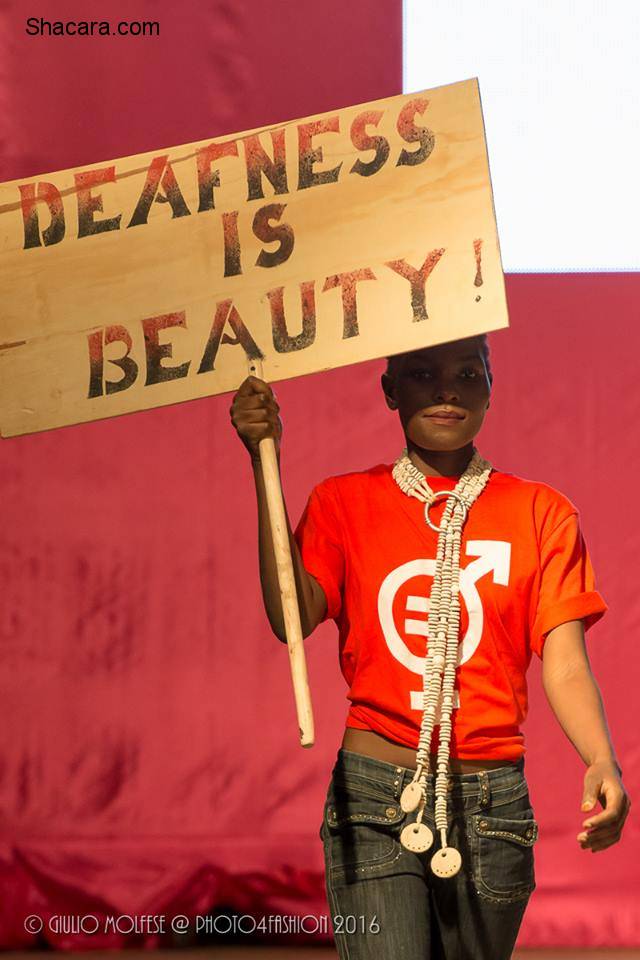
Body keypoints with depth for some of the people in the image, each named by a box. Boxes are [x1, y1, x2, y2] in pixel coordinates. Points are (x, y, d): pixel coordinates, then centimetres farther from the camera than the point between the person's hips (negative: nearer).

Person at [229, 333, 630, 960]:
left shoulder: (539, 514, 6)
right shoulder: (344, 503, 6)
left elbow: (564, 667, -3)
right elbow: (292, 619, -11)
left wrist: (601, 761, -23)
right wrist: (265, 464, -14)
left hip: (491, 804, 1)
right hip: (374, 798, -1)